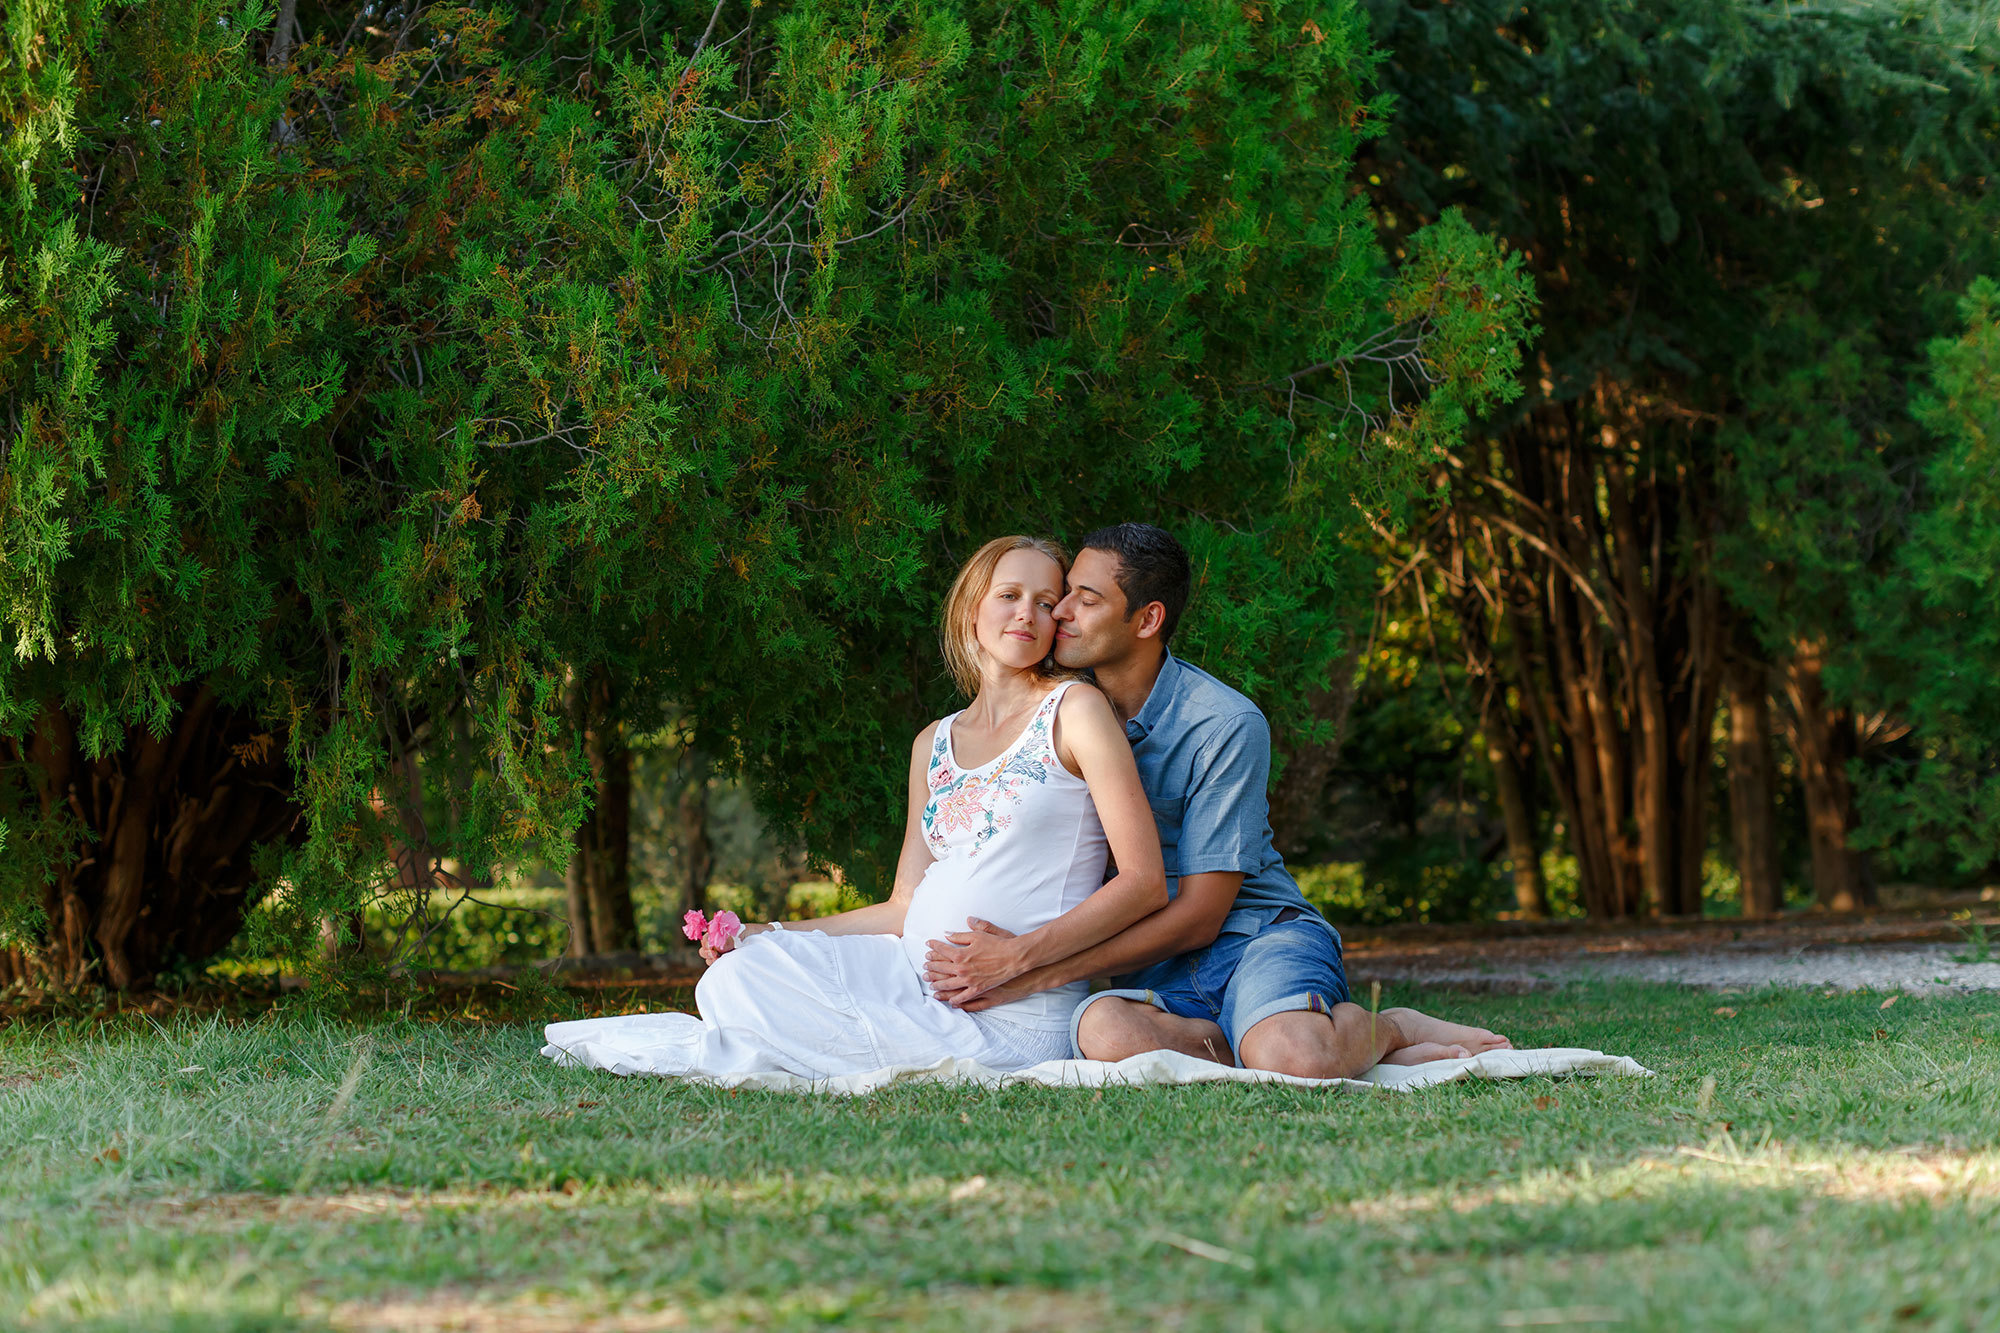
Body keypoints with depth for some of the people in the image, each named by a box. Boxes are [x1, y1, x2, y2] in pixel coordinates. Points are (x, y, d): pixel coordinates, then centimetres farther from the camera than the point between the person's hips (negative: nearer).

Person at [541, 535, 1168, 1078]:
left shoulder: (1074, 710, -2)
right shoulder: (934, 745, 17)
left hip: (1013, 1016, -6)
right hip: (914, 974, 6)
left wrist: (1018, 956, -18)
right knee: (742, 968, -15)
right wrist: (770, 935, 7)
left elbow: (1145, 883, -8)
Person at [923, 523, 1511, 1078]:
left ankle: (1384, 1030, -3)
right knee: (1103, 1030, -36)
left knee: (1292, 1056, -40)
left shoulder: (1226, 727, -10)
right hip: (1159, 974, 4)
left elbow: (1198, 914, -12)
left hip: (1259, 934, -3)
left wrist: (1033, 970, -18)